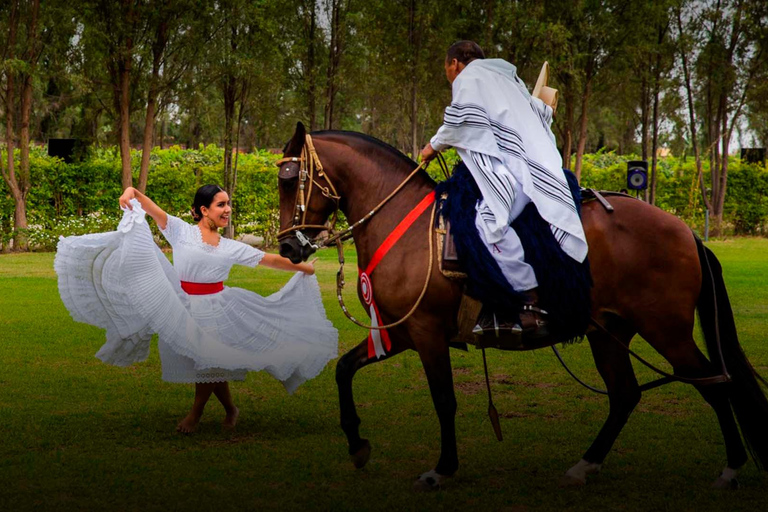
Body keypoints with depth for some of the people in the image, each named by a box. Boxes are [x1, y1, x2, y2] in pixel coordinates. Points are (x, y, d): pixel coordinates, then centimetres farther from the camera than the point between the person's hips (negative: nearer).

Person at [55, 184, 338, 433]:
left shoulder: (230, 248, 6)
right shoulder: (181, 232, -3)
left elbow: (270, 259, 12)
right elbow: (152, 208, -15)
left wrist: (302, 267, 15)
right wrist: (132, 191, -33)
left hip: (216, 310, 2)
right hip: (184, 310, -2)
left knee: (210, 363, 1)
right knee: (212, 366, 5)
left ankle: (195, 413, 23)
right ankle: (230, 409, 28)